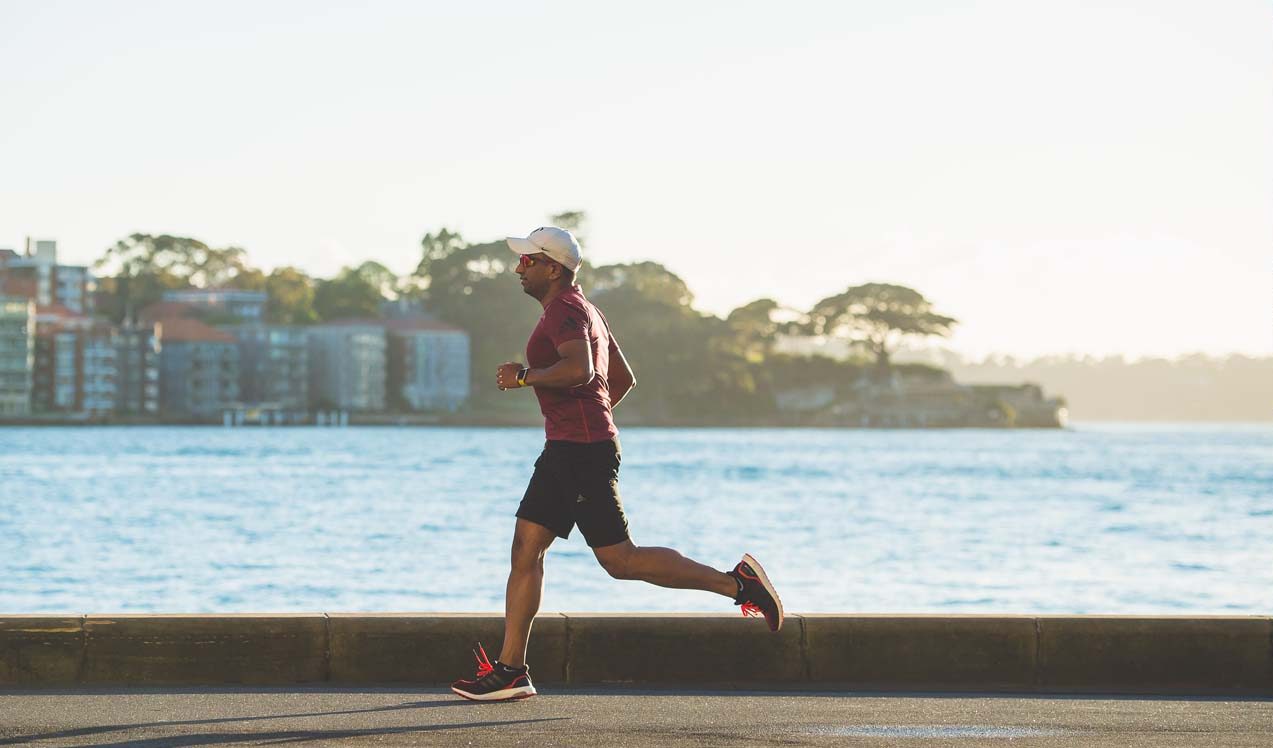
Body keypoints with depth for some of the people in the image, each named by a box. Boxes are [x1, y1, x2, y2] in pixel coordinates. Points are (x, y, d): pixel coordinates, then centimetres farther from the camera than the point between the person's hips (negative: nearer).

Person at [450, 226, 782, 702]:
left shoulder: (565, 311, -11)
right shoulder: (585, 311, 21)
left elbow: (579, 370, -30)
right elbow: (624, 379, 28)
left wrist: (525, 376, -18)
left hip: (582, 451, -11)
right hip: (566, 450, 11)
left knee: (619, 559, -10)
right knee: (525, 549, 5)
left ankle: (735, 583, -5)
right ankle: (510, 670, 4)